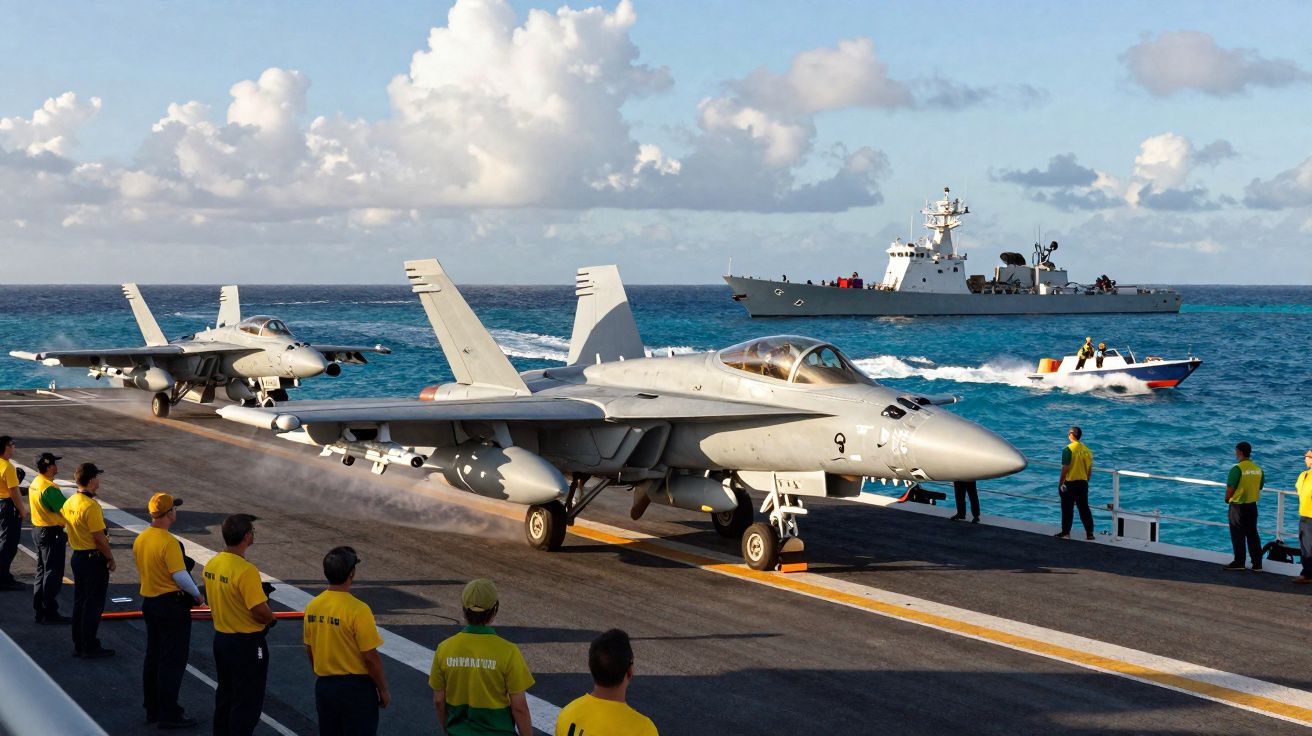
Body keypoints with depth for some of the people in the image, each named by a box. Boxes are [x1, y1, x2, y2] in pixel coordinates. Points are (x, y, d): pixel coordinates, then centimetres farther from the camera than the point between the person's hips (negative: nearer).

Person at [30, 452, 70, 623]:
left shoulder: (34, 484, 8)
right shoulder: (50, 488, -22)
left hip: (37, 530, 10)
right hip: (51, 533, -10)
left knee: (42, 571, 16)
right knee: (53, 574, -1)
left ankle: (39, 610, 22)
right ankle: (50, 613, 4)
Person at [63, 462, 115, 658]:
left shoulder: (69, 503, 4)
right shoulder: (91, 506, -23)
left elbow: (64, 525, 13)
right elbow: (99, 539, -21)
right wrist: (110, 559, -10)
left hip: (77, 557, 9)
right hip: (93, 559, -9)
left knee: (79, 602, 15)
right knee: (93, 605, 1)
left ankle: (78, 645, 22)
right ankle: (90, 647, 6)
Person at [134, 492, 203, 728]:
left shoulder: (140, 539, 3)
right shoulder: (169, 542, -22)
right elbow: (180, 576, -22)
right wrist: (197, 595, -7)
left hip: (148, 601, 9)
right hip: (172, 604, -9)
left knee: (153, 656, 17)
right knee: (173, 660, -1)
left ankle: (152, 708, 25)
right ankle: (168, 714, 2)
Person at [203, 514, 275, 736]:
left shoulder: (211, 565, 0)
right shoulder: (246, 571, -25)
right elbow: (262, 612, -25)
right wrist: (270, 617, -4)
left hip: (221, 638, 8)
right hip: (247, 643, -8)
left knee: (225, 696, 21)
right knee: (247, 703, 2)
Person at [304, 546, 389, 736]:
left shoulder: (312, 607, -1)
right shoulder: (358, 610, -21)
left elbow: (309, 651, 10)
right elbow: (370, 657, -17)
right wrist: (383, 690, -5)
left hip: (324, 685, 6)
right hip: (355, 687, -6)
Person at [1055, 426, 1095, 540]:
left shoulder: (1068, 449, -14)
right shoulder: (1087, 450, 4)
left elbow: (1065, 468, -16)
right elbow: (1090, 469, 10)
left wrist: (1060, 483, -8)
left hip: (1070, 483, -5)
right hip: (1083, 483, 5)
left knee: (1068, 509, 4)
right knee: (1084, 509, 11)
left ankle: (1065, 532, 8)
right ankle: (1089, 533, 12)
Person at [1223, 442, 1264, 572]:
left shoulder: (1237, 469, -19)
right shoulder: (1258, 469, 1)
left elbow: (1230, 489, -17)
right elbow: (1259, 488, 8)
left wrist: (1227, 499, 2)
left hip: (1238, 506, -6)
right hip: (1252, 506, 6)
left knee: (1238, 535, 6)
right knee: (1252, 534, 12)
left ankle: (1239, 562, 12)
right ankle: (1257, 563, 13)